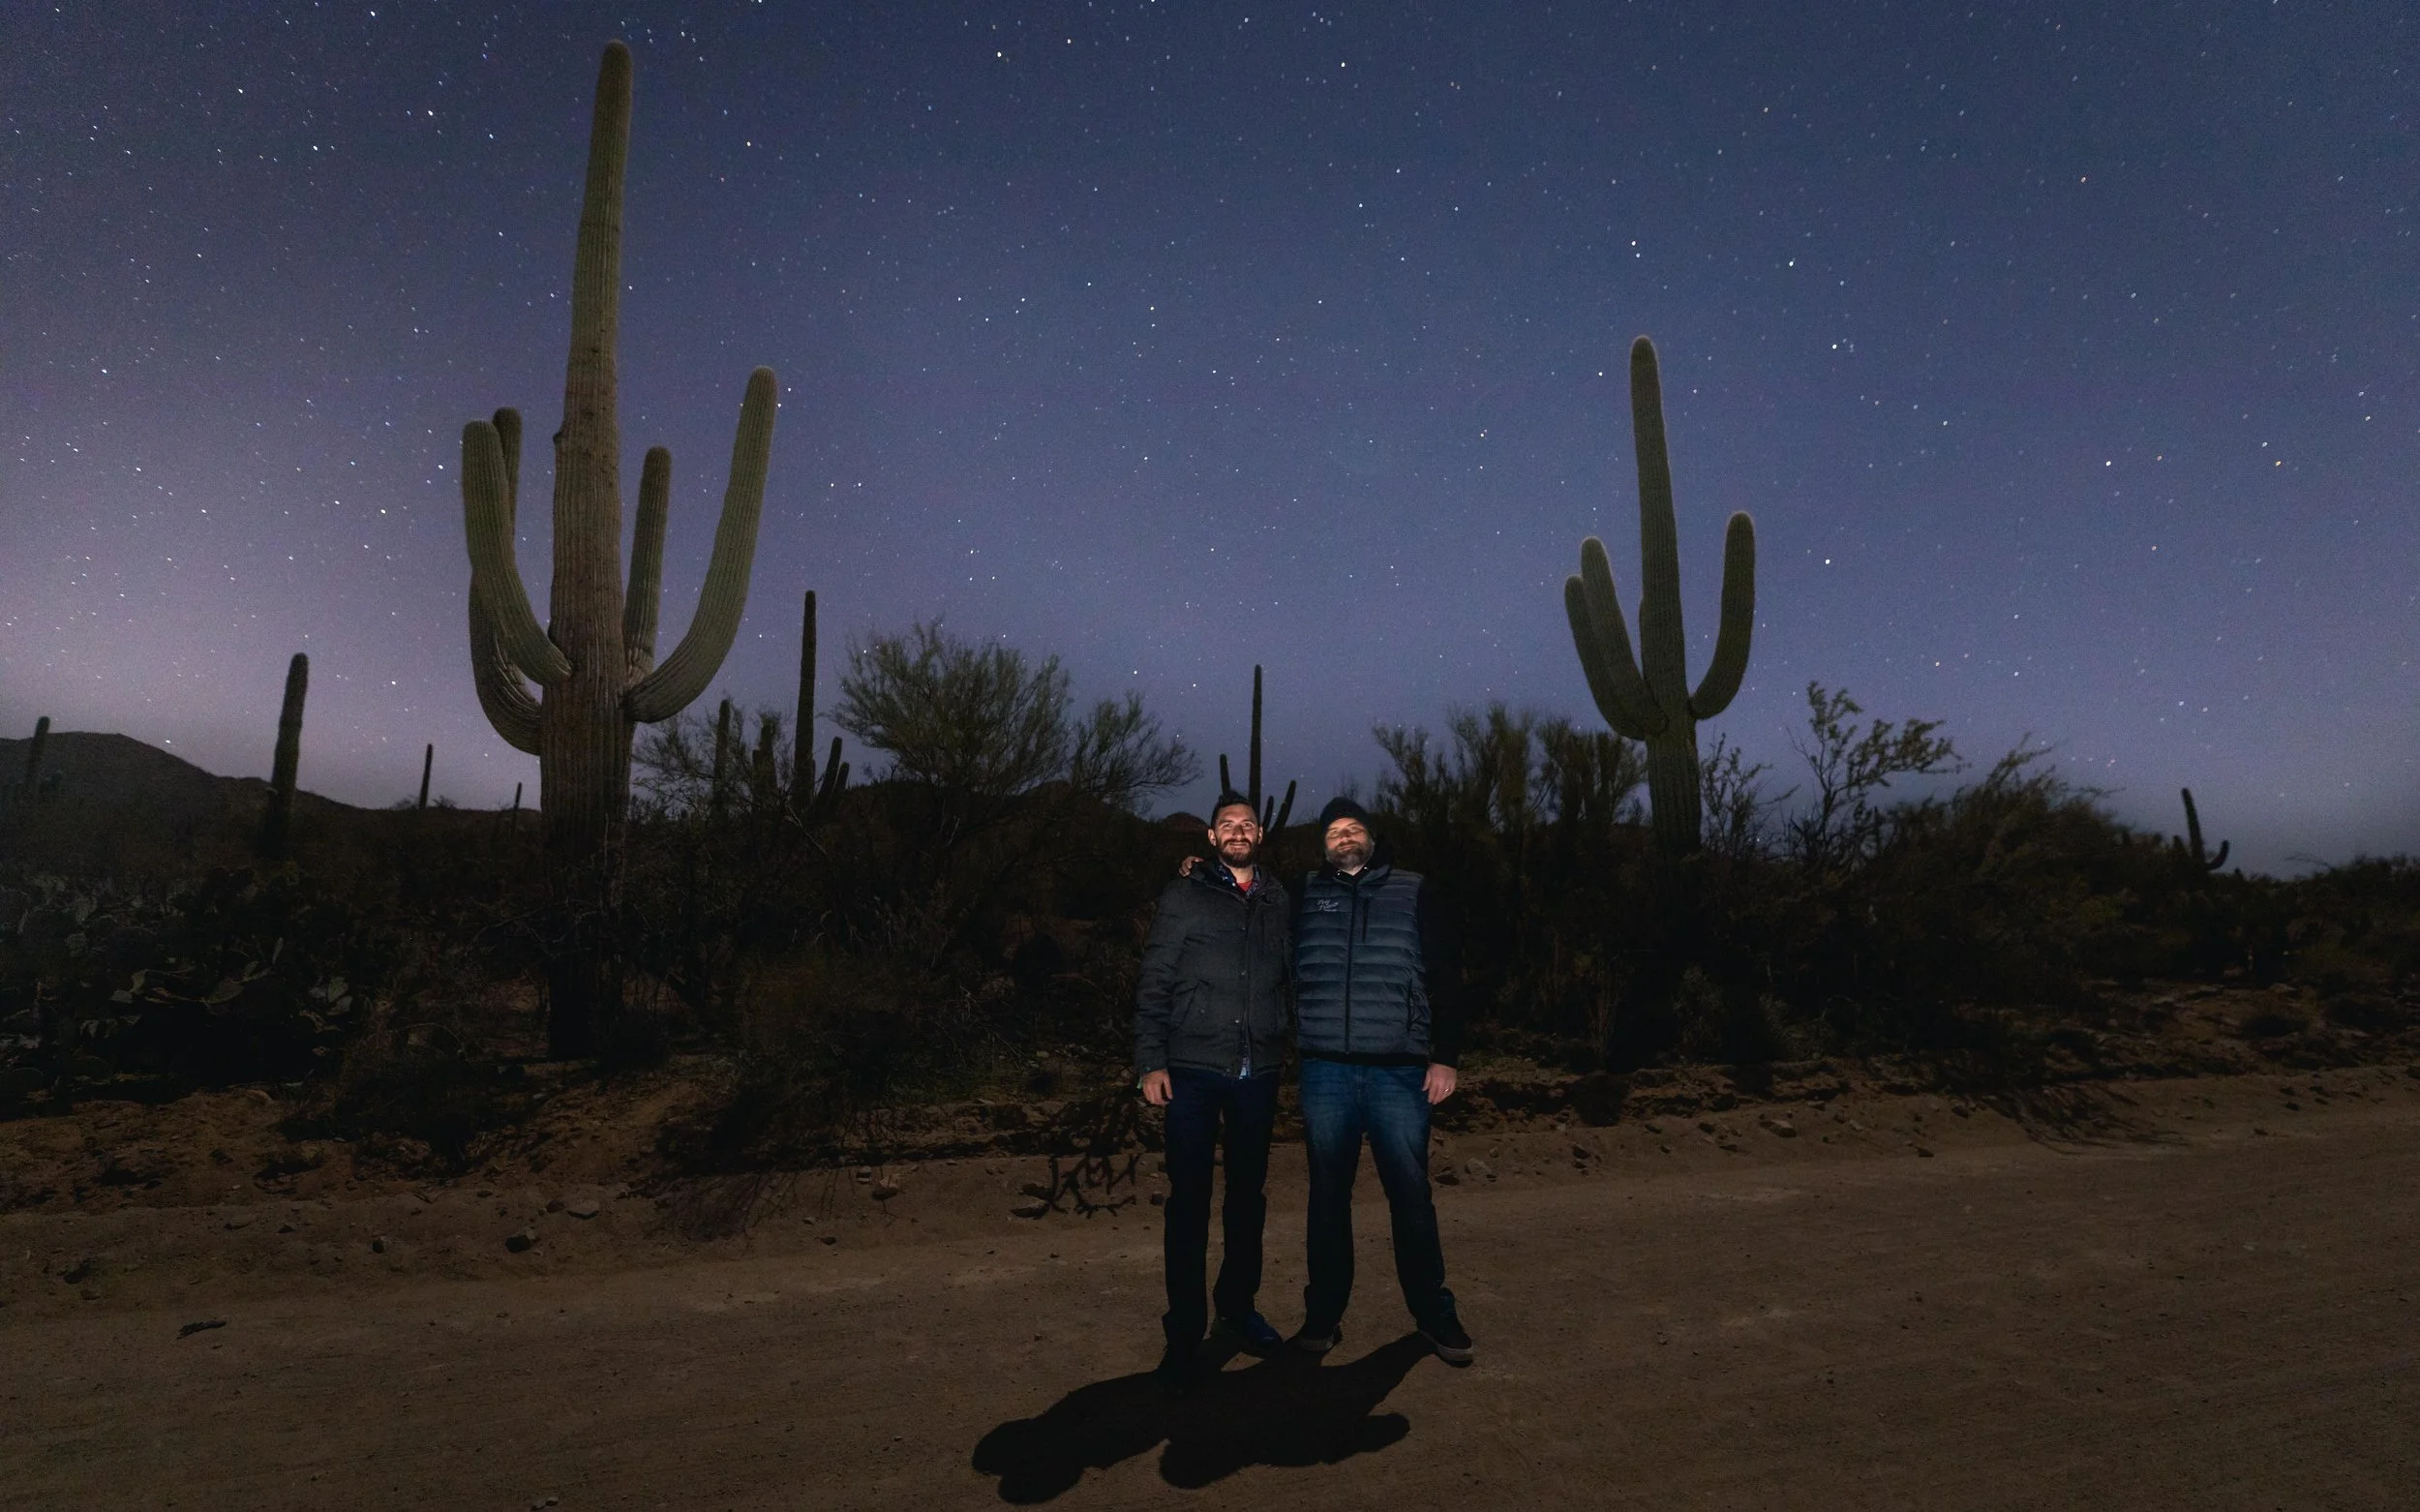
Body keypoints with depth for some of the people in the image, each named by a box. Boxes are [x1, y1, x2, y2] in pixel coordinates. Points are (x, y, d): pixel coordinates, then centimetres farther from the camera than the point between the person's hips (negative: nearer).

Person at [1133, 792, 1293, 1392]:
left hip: (1258, 1073, 3)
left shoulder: (1278, 901, 9)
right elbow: (1154, 984, -2)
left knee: (1248, 1194, 16)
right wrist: (1151, 1061, -8)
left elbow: (1293, 978, 15)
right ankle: (1185, 1332, 13)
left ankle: (1238, 1305, 35)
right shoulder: (1184, 896, 1)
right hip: (1194, 1071, -3)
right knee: (1190, 1199, 0)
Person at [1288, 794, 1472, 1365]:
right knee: (1328, 1195, 10)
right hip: (1325, 1072, 1)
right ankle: (1324, 1313, 23)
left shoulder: (1410, 893, 6)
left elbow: (1441, 979, 5)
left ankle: (1433, 1313, 21)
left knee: (1411, 1194, 4)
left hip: (1398, 1071, -1)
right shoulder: (1305, 898, 8)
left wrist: (1445, 1056, -1)